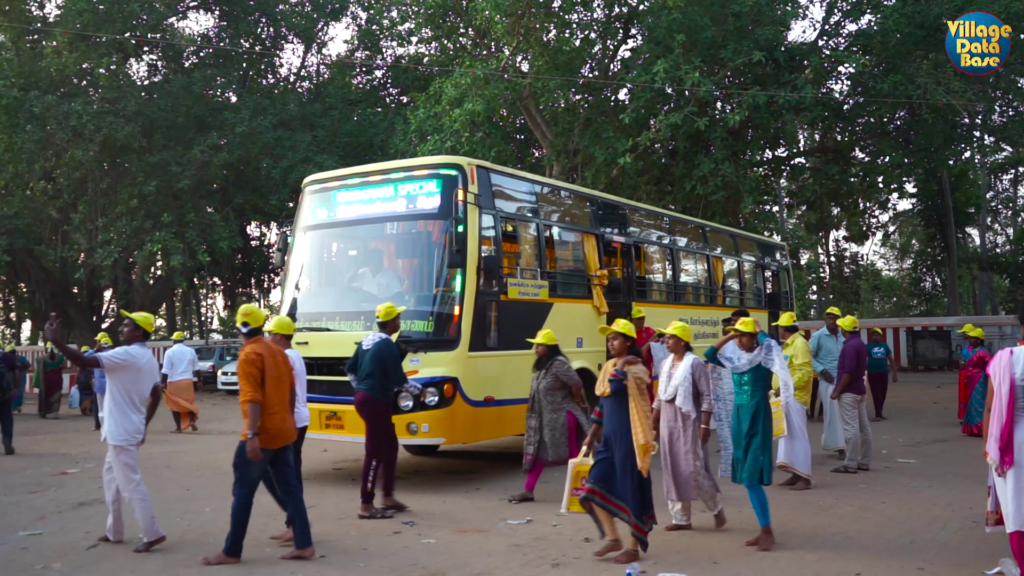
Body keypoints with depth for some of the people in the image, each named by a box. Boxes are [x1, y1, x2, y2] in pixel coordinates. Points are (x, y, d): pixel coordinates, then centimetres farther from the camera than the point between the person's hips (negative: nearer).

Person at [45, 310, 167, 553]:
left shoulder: (126, 354, -19)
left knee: (130, 483, -5)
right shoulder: (149, 358, 11)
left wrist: (55, 340, -23)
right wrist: (144, 425, 21)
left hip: (122, 432, -10)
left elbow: (85, 361, -27)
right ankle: (114, 531, 27)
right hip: (125, 430, 10)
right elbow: (156, 396, 15)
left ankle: (152, 533, -1)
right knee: (111, 478, 20)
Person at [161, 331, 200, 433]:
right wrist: (197, 382, 18)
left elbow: (165, 370, -11)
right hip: (188, 381, 4)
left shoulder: (170, 352, -6)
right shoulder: (191, 351, 7)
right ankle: (192, 421, -7)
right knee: (189, 402, 15)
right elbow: (196, 369, 11)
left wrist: (162, 383, -7)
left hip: (174, 382, -3)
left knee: (175, 405, 6)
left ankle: (178, 428, 7)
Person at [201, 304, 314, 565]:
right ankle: (304, 545, 10)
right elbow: (291, 391, 17)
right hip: (284, 432, 8)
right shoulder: (278, 352, 12)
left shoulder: (249, 356, -13)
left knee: (243, 492, 1)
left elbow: (253, 398, -22)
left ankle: (232, 552, 9)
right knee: (290, 488, 10)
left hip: (261, 436, -8)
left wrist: (252, 435, -24)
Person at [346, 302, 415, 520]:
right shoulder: (388, 346, -16)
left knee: (390, 445, 17)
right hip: (375, 402, -10)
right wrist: (419, 389, 1)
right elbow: (399, 380, -16)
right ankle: (366, 506, 1)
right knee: (375, 452, -4)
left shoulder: (367, 340, 13)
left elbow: (350, 369, 20)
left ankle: (388, 497, 23)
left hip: (363, 398, 10)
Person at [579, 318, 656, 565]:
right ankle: (612, 538, 15)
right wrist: (591, 436, 17)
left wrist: (622, 364, -18)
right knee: (594, 487, 3)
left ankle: (634, 548, 12)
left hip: (628, 438, -8)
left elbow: (614, 388, -31)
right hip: (608, 437, 8)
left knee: (631, 490, 0)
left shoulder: (635, 369, -12)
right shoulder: (609, 367, 12)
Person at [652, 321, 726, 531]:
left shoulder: (695, 363, -11)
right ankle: (681, 518, 14)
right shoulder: (665, 365, 10)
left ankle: (716, 508, 16)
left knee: (694, 469, -6)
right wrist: (653, 421, 15)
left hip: (688, 422, -7)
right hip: (668, 422, 7)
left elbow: (706, 397, -13)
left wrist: (705, 425, -17)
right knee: (672, 470, 7)